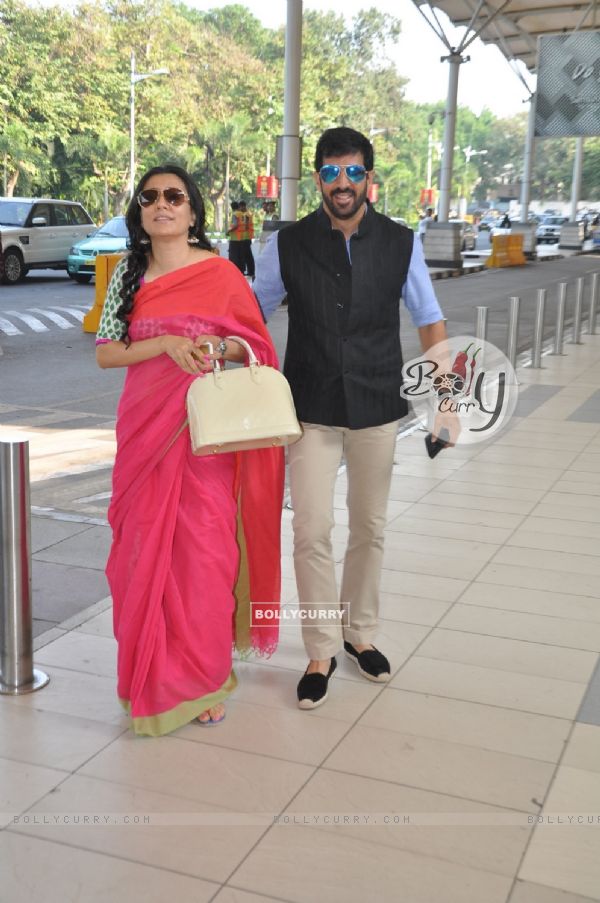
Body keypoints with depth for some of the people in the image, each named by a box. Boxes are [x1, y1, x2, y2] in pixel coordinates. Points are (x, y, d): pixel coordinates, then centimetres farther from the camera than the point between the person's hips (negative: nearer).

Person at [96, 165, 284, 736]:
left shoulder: (221, 274, -1)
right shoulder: (128, 273, 6)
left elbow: (254, 344, 6)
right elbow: (105, 353, 2)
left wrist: (218, 347, -15)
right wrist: (167, 343, -13)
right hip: (144, 426, 2)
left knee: (204, 552, -1)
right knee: (147, 548, 6)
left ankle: (202, 678, 15)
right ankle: (151, 674, 23)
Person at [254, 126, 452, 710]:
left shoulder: (400, 244, 0)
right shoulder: (287, 245, -2)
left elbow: (429, 320, 6)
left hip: (377, 408, 1)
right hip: (310, 410, -1)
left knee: (370, 529, 13)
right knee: (312, 533, -3)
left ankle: (359, 633, 33)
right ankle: (321, 652, 13)